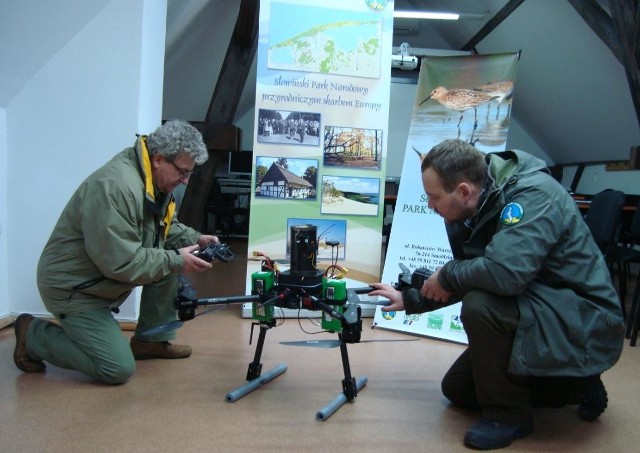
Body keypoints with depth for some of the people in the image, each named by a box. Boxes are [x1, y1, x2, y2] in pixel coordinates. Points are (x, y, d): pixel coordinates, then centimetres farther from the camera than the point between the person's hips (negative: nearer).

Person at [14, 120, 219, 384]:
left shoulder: (158, 180, -2)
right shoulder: (115, 186, -31)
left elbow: (165, 227, 14)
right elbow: (122, 262, -32)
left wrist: (195, 239, -4)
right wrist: (175, 260, -23)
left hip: (107, 276, 9)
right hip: (72, 285, -9)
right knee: (119, 369, -12)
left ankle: (151, 340, 11)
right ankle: (33, 334, 7)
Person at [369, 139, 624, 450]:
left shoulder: (533, 196, -27)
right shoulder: (473, 212, -2)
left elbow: (506, 272, -42)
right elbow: (469, 280, 12)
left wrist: (447, 274, -23)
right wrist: (409, 300, 11)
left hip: (585, 324, -9)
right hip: (533, 316, 9)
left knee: (480, 306, -33)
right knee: (456, 389, 14)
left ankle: (508, 413, -8)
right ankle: (574, 387, 19)